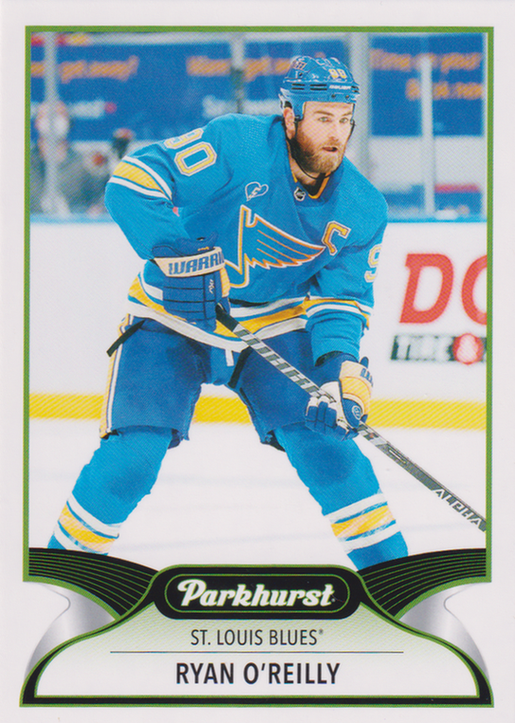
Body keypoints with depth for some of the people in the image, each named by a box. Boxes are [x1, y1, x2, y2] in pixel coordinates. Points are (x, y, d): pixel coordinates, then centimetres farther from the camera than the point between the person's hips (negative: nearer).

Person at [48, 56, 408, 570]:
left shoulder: (361, 210, -8)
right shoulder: (236, 144, -23)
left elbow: (341, 297, -6)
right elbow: (132, 181, -25)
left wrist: (340, 366, -24)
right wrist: (174, 251, -35)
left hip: (274, 325, 3)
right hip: (172, 319, -3)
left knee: (323, 438, -12)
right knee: (134, 451, -14)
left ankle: (387, 566, 0)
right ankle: (70, 554, 7)